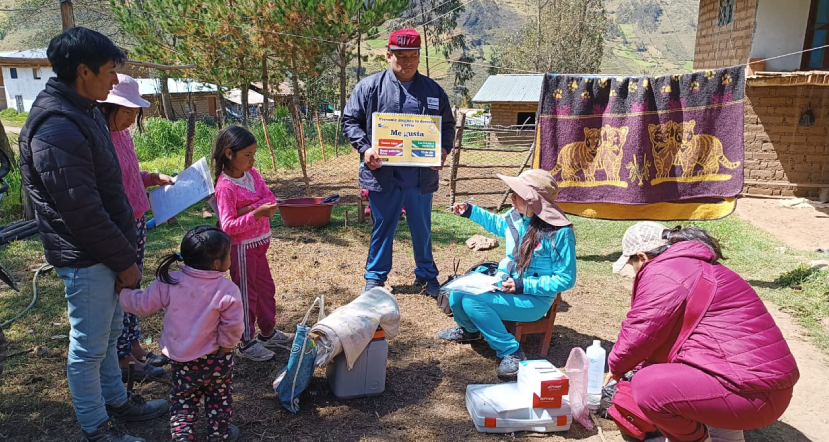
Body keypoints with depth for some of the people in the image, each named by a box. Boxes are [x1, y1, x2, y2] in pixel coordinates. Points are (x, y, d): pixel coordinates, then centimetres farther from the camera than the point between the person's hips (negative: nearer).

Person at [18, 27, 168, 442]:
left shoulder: (83, 111, 7)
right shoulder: (57, 130, -25)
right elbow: (83, 213, -24)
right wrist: (125, 261, -16)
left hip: (104, 250, 9)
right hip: (85, 258, -9)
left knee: (107, 332, 23)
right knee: (88, 347, 7)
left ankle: (116, 399, 41)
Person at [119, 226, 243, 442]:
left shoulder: (169, 282, -13)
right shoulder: (227, 290, -21)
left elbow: (143, 304, -4)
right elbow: (233, 327, -17)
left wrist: (121, 292, 12)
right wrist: (225, 344, 2)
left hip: (182, 359, 2)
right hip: (216, 358, -2)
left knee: (183, 399, 24)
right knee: (219, 398, 21)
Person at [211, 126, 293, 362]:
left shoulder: (252, 174, 1)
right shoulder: (225, 186, -21)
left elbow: (270, 198, -5)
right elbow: (228, 226, -25)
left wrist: (250, 208, -22)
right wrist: (256, 214, -36)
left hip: (259, 242, 8)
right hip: (242, 246, -8)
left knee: (266, 287, 19)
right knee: (247, 293, 4)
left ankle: (268, 333, 36)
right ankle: (246, 342, 20)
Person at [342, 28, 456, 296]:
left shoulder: (433, 90, 8)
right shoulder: (370, 86, 0)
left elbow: (448, 125, 15)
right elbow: (350, 121, 2)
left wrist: (444, 149, -4)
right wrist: (364, 148, -13)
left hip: (422, 176, 2)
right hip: (382, 174, -2)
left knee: (422, 229, 14)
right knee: (383, 228, 11)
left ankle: (426, 275, 32)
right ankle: (375, 276, 28)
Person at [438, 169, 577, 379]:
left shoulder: (560, 233, -24)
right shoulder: (516, 215, -5)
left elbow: (566, 279, -19)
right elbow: (497, 223, 21)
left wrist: (523, 286, -26)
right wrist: (470, 211, 8)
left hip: (534, 298, -7)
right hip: (504, 282, 7)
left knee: (472, 301, -26)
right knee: (456, 294, -8)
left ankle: (512, 353, -10)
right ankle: (470, 329, 27)